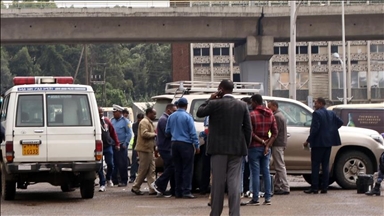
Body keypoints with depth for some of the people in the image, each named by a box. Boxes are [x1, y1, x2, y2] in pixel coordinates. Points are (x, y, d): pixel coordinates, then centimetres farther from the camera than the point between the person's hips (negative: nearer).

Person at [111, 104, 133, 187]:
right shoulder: (112, 120, 13)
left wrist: (125, 144, -11)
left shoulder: (125, 121, -3)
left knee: (122, 164, -4)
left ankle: (124, 181, 1)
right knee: (114, 163, 6)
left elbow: (129, 134, -6)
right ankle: (114, 180, 13)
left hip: (121, 146, -5)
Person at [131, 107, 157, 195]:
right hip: (144, 149, -10)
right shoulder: (144, 122, -13)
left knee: (151, 170, 5)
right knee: (143, 170, -5)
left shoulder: (150, 122, 21)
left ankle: (152, 189, 3)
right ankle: (135, 188, 4)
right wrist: (154, 134, -13)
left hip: (149, 149, 10)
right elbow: (144, 134, -26)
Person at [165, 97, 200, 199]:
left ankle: (178, 192, 12)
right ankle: (186, 191, -8)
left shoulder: (171, 117, 7)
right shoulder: (187, 116, -9)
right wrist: (197, 145, -6)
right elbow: (193, 132, -10)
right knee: (187, 169, -3)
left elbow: (167, 131, 13)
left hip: (174, 144, 6)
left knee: (178, 169, 10)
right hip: (185, 144, -6)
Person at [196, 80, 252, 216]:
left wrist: (210, 99, 9)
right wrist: (245, 146, 12)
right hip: (236, 148, 3)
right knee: (234, 183, 0)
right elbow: (247, 128, 5)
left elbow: (199, 113, 8)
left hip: (219, 148, -2)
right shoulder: (242, 105, 5)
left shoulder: (215, 103, -6)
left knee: (218, 182, 3)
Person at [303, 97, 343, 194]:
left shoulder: (316, 113, -11)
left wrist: (308, 141, -14)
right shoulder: (331, 113, 11)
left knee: (315, 165, -3)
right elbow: (340, 122, 11)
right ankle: (324, 187, 7)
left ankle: (314, 187, -5)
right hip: (328, 142, 7)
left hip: (318, 142, -7)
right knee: (325, 165, 9)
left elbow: (315, 128, -18)